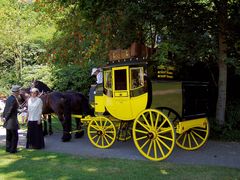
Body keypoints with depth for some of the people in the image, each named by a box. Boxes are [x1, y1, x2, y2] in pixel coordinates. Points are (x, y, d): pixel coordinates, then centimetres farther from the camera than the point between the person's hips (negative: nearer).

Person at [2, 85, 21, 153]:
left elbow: (5, 108, 8)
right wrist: (6, 118, -10)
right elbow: (10, 110, -19)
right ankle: (12, 149, 7)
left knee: (9, 135, 16)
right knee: (15, 135, 2)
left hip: (8, 120, 9)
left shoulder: (9, 98, 7)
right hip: (12, 120, -9)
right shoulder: (14, 99, -20)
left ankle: (8, 148, 25)